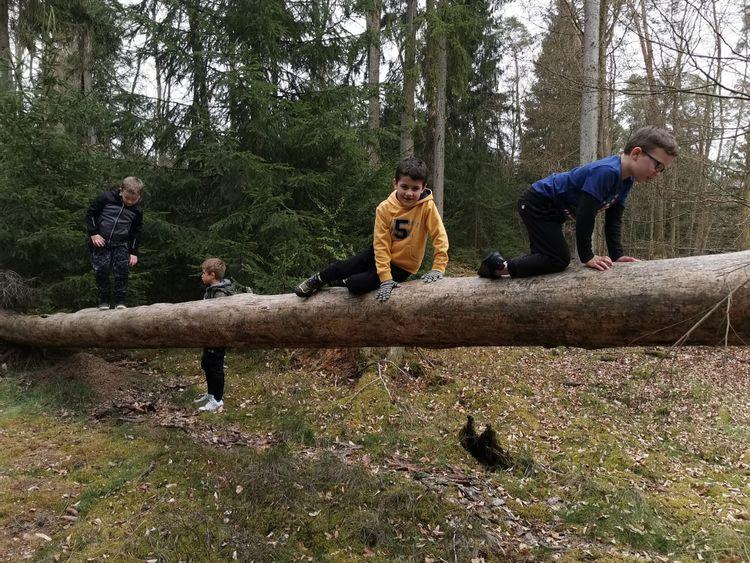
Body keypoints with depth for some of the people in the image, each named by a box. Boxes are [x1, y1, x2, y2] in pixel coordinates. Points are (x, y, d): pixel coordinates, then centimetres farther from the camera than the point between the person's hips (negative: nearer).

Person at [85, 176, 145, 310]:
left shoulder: (137, 210, 2)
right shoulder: (107, 198, -7)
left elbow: (136, 232, 11)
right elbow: (91, 213, 1)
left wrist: (134, 252, 6)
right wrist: (93, 233, -8)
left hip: (121, 245, 2)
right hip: (100, 242, -1)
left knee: (122, 270, -12)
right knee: (101, 270, -9)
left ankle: (120, 301, 0)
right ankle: (104, 300, 7)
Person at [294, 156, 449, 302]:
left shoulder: (427, 207, -23)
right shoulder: (384, 208, -16)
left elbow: (440, 236, -18)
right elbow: (381, 244, -18)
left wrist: (438, 269, -26)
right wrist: (385, 279, -26)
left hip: (403, 266, -3)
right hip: (383, 254, 3)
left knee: (356, 285, -19)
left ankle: (344, 282, 16)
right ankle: (318, 280, 24)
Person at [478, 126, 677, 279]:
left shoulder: (627, 180, 0)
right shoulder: (606, 171, -31)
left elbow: (613, 219, 5)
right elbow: (586, 214, -31)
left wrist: (617, 255, -4)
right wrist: (587, 256, -24)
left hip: (552, 210, 11)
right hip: (537, 203, -10)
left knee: (544, 256, 16)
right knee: (559, 260, -15)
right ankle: (500, 266, -8)